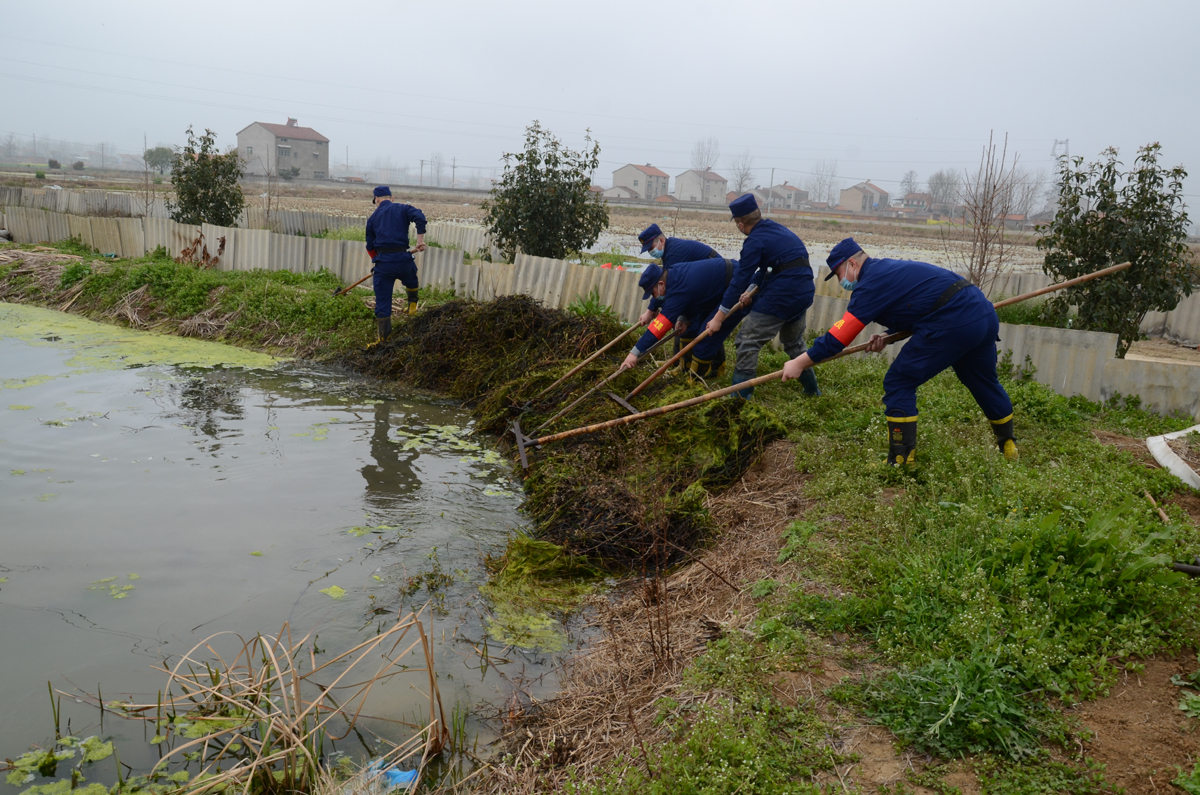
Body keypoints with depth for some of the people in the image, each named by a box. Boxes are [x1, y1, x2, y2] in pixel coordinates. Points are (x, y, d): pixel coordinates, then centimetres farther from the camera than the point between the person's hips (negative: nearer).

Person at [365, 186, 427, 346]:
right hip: (402, 259, -1)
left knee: (382, 302, 8)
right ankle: (412, 304, 32)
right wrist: (420, 240, -9)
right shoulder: (402, 209, 8)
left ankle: (383, 337, 10)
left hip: (382, 262, 1)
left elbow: (370, 247, 18)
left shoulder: (373, 218, 14)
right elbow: (420, 217, -12)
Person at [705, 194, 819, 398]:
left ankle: (740, 395, -5)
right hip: (804, 291, 9)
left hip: (781, 295, -9)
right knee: (794, 341, 28)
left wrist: (719, 317, -10)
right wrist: (752, 289, 11)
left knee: (748, 339, -2)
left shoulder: (755, 241, -12)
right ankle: (811, 388, 37)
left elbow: (739, 279, -13)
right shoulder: (777, 229, 14)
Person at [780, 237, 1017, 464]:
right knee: (984, 382, 27)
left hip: (953, 325, -10)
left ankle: (900, 461, 3)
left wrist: (800, 363, -6)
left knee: (898, 383, 1)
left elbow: (841, 333, -10)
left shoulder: (872, 282, -7)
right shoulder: (890, 269, 21)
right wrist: (888, 336, 15)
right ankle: (1009, 446, 44)